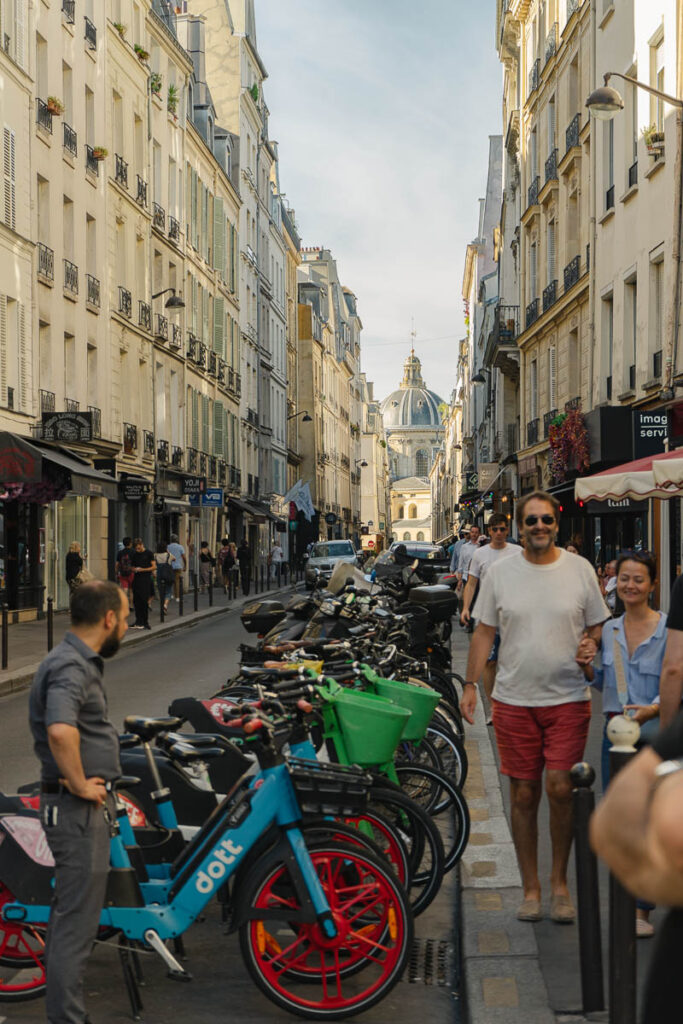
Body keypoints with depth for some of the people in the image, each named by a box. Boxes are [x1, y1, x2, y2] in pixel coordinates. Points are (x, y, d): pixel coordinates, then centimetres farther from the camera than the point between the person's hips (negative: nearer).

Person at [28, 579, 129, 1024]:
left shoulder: (80, 661, 13)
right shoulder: (71, 666, -20)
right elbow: (60, 730, -38)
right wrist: (80, 785, -25)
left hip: (83, 807, 10)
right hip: (78, 809, -10)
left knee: (72, 916, 18)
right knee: (77, 923, -4)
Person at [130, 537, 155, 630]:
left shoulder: (148, 554, -1)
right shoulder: (134, 555, 14)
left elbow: (154, 567, -3)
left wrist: (142, 569, -12)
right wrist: (134, 570, -3)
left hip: (146, 580, -5)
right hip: (136, 579, 5)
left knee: (144, 601, -8)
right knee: (136, 601, 2)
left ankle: (144, 622, -2)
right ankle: (138, 622, 8)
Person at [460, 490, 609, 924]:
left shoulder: (580, 569, 2)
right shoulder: (500, 572, 3)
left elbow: (598, 629, 9)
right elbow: (484, 631, 8)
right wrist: (471, 684, 2)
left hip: (569, 699, -1)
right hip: (514, 701, 1)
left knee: (560, 787, -10)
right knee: (523, 795, 6)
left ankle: (560, 880, 11)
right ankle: (531, 887, 19)